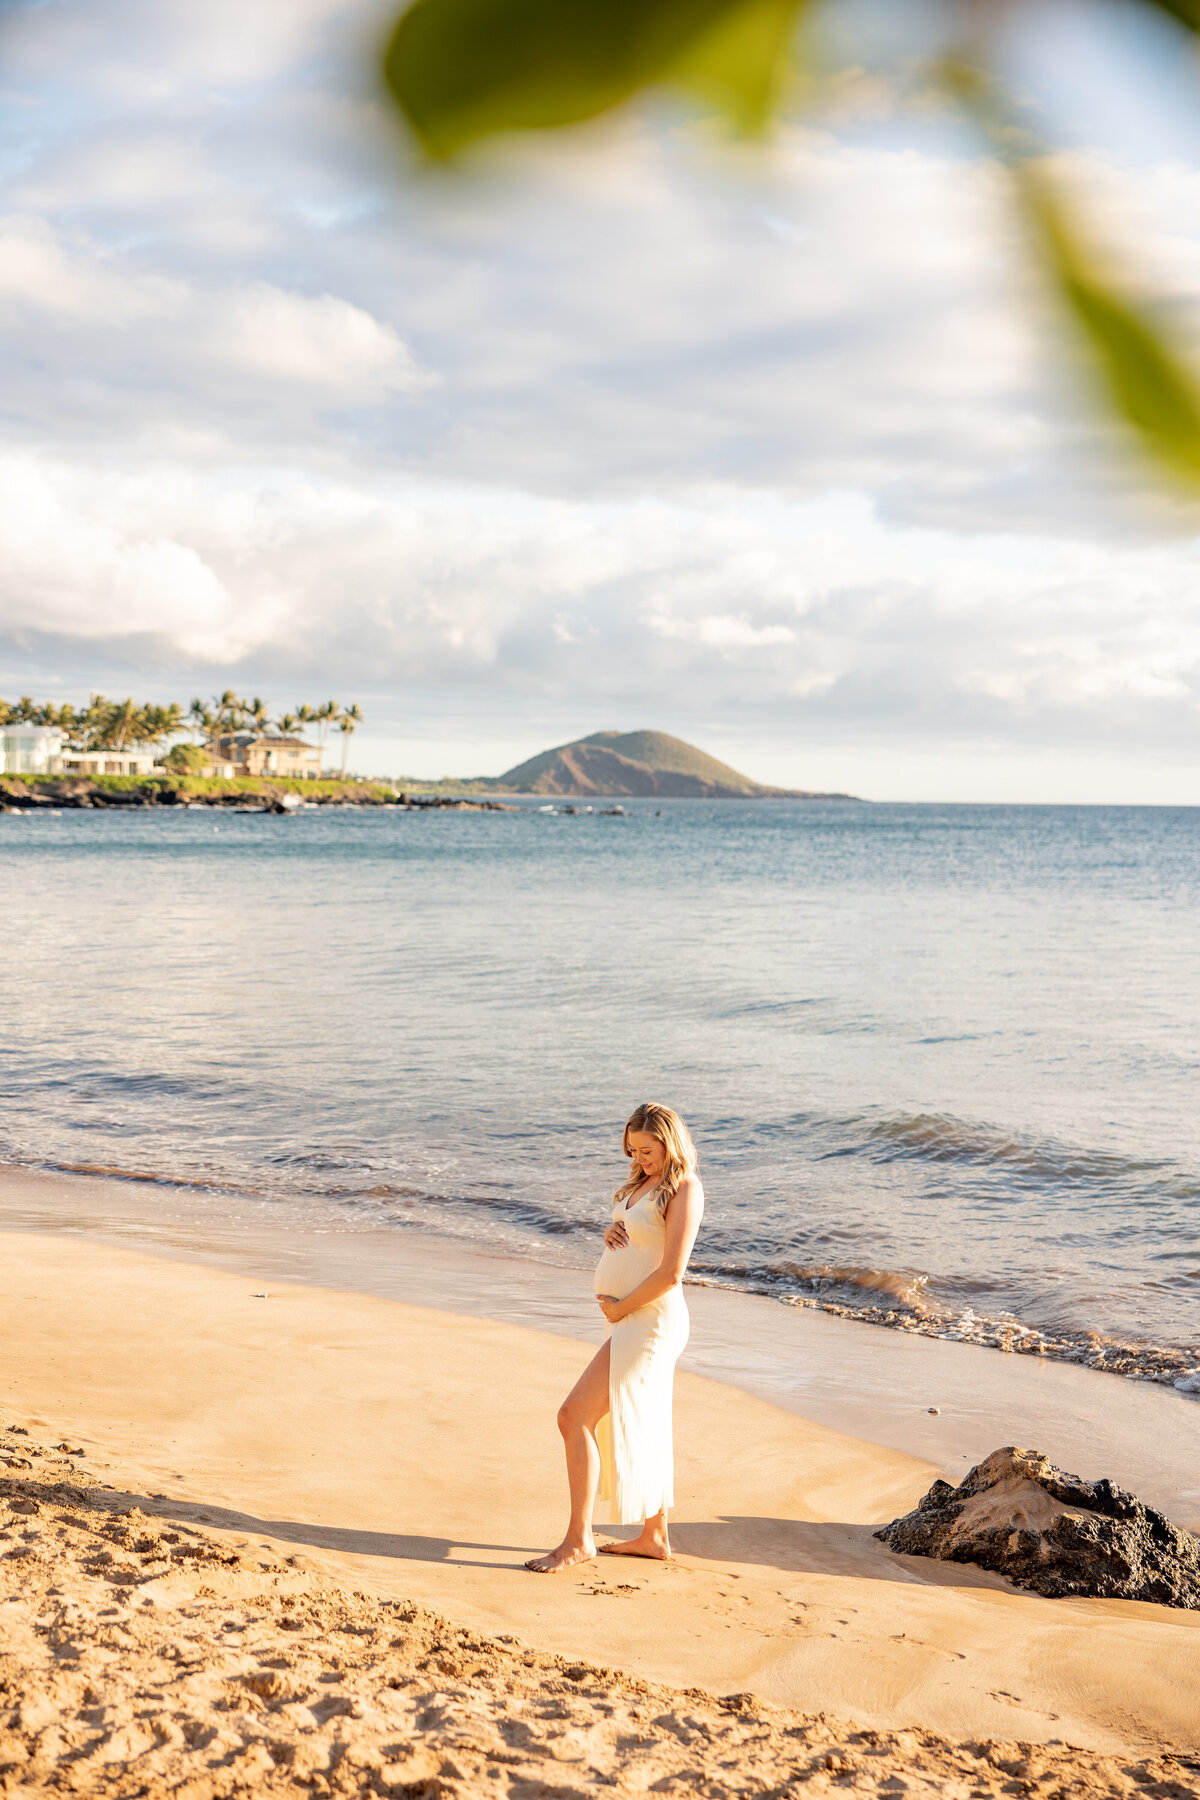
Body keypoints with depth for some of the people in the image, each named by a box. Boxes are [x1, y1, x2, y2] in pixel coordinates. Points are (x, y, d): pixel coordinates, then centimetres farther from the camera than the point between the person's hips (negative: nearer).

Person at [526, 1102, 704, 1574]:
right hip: (630, 1321, 10)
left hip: (650, 1322, -10)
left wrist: (619, 1308, -13)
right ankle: (654, 1535, 28)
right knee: (642, 1426, 17)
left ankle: (578, 1539, -5)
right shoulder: (644, 1183, 13)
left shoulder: (684, 1190, -15)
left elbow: (670, 1273, -22)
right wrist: (612, 1234, 0)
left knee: (574, 1417, -13)